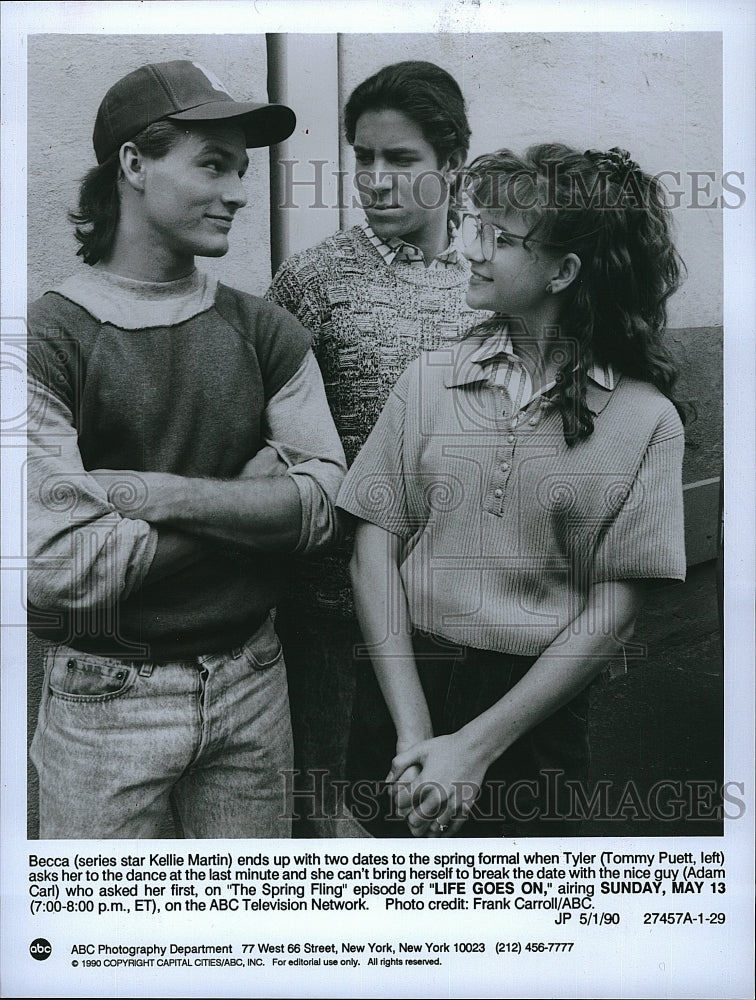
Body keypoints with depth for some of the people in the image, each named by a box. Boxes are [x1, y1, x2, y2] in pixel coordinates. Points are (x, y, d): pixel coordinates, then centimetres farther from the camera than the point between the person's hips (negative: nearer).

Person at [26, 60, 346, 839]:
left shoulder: (265, 333, 1)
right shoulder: (47, 341, -12)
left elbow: (324, 505, -10)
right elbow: (60, 570, -22)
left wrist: (160, 495, -21)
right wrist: (248, 496, -13)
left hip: (253, 680, 4)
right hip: (104, 696, -3)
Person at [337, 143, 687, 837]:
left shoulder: (644, 419, -7)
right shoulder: (430, 379, -1)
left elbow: (613, 612, -9)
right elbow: (374, 552, -4)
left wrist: (475, 747, -13)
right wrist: (414, 733, -12)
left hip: (537, 712, -1)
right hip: (405, 689, 2)